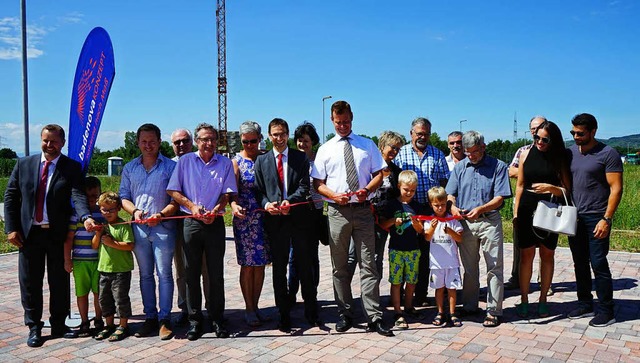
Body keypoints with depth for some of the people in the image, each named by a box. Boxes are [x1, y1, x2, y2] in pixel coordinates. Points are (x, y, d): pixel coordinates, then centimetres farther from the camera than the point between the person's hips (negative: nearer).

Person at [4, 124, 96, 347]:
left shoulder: (72, 168, -2)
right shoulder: (24, 164, 5)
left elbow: (78, 195, -15)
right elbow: (10, 197, 6)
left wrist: (86, 217, -35)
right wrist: (11, 228, -3)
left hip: (58, 234, -1)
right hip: (29, 233, 2)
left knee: (59, 282, 9)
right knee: (30, 282, 9)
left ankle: (58, 325, 23)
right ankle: (34, 327, 22)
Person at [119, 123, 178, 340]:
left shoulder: (170, 166, 0)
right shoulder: (129, 168, 13)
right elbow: (123, 196, 12)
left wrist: (161, 214, -18)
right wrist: (135, 211, -8)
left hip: (163, 227, -4)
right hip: (139, 227, 4)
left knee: (164, 273, -3)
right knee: (145, 274, 10)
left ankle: (165, 319, 6)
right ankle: (150, 318, 19)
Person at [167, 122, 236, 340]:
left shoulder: (225, 163, 7)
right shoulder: (185, 161, 6)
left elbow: (227, 193, 3)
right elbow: (173, 191, 4)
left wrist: (215, 210, -14)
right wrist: (192, 206, -9)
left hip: (215, 223, 0)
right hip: (191, 223, 0)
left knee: (216, 274, 4)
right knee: (192, 273, 5)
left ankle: (217, 319, 14)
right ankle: (194, 320, 14)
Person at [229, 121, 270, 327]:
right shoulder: (236, 161, 0)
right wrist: (234, 206, -29)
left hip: (264, 217, 3)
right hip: (244, 218, -3)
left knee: (260, 264, 8)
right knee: (248, 265, 1)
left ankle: (255, 306, 20)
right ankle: (249, 309, 12)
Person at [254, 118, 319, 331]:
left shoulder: (300, 157, 7)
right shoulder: (261, 161, 10)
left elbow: (304, 186, -2)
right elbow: (258, 189, 6)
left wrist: (289, 201, -19)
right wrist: (266, 204, -14)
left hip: (298, 217, -1)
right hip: (274, 220, 1)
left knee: (305, 266, 6)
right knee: (279, 269, 7)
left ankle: (311, 312, 18)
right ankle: (284, 315, 17)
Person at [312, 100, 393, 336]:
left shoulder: (367, 145, 9)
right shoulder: (325, 150, 7)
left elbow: (379, 174, 8)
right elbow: (318, 183, 6)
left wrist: (367, 189, -12)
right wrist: (334, 195, -13)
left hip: (363, 209, 0)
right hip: (337, 211, 1)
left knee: (368, 265, 0)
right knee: (340, 266, 7)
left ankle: (374, 317, 4)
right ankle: (345, 314, 19)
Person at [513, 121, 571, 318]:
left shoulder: (559, 158, -1)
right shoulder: (526, 154, 2)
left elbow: (567, 190, -1)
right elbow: (520, 185, 7)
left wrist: (551, 188, -21)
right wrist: (516, 213, 5)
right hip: (527, 211, 0)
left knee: (547, 256, 9)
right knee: (526, 255, 4)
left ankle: (543, 299, 21)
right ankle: (524, 299, 13)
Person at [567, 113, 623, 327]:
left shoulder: (608, 154, -7)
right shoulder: (570, 153, 10)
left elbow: (616, 189, -10)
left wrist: (606, 219, -17)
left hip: (596, 218, -6)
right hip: (574, 217, 6)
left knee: (598, 263, -4)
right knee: (580, 264, 12)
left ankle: (606, 311, 7)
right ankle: (585, 305, 23)